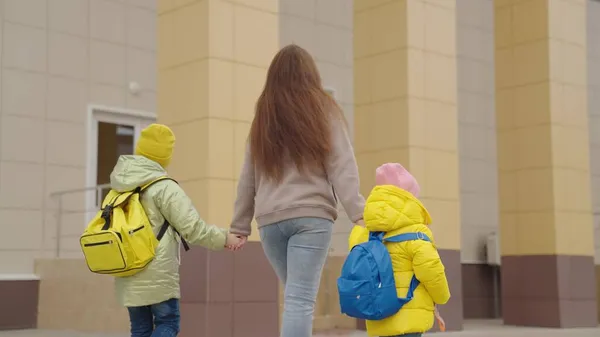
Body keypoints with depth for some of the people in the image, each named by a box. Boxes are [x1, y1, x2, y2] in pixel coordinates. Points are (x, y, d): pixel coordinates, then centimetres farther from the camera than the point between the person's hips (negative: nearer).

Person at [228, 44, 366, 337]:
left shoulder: (263, 116, 15)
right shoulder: (323, 110, 5)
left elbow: (248, 178, 16)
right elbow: (341, 167, -4)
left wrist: (240, 226, 19)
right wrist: (358, 213, -9)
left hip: (270, 220, 4)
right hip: (311, 216, -4)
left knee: (297, 295, 17)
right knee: (300, 299, -8)